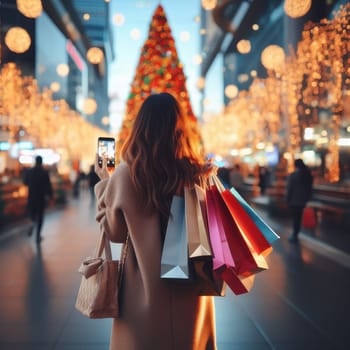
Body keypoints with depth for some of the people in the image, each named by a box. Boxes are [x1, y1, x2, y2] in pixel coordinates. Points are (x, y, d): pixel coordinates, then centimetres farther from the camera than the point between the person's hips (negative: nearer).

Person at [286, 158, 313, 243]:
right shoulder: (308, 175, 2)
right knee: (299, 218, 15)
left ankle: (295, 236, 5)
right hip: (302, 200, 5)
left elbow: (289, 189, -14)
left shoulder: (293, 175, -16)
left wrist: (288, 200, -4)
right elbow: (310, 188, 6)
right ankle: (295, 234, 24)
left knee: (295, 218, 1)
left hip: (294, 200, -5)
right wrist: (307, 198, 13)